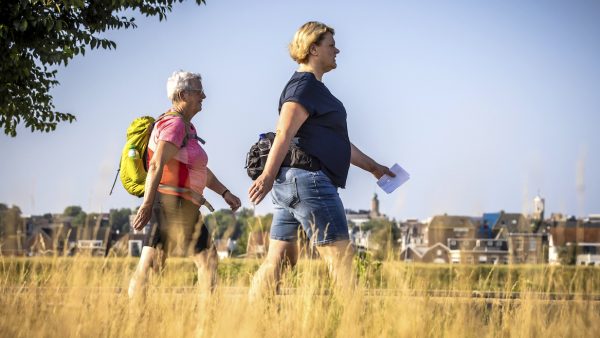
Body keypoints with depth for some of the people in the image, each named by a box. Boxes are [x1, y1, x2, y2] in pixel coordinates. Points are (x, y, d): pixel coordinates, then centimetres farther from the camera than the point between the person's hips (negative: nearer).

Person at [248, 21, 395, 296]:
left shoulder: (315, 88, 26)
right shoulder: (304, 85, -7)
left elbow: (336, 141, 30)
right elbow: (284, 134, -18)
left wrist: (372, 166, 31)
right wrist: (268, 176, -25)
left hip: (289, 182, 10)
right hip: (307, 179, -10)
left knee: (278, 260, 8)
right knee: (341, 257, -8)